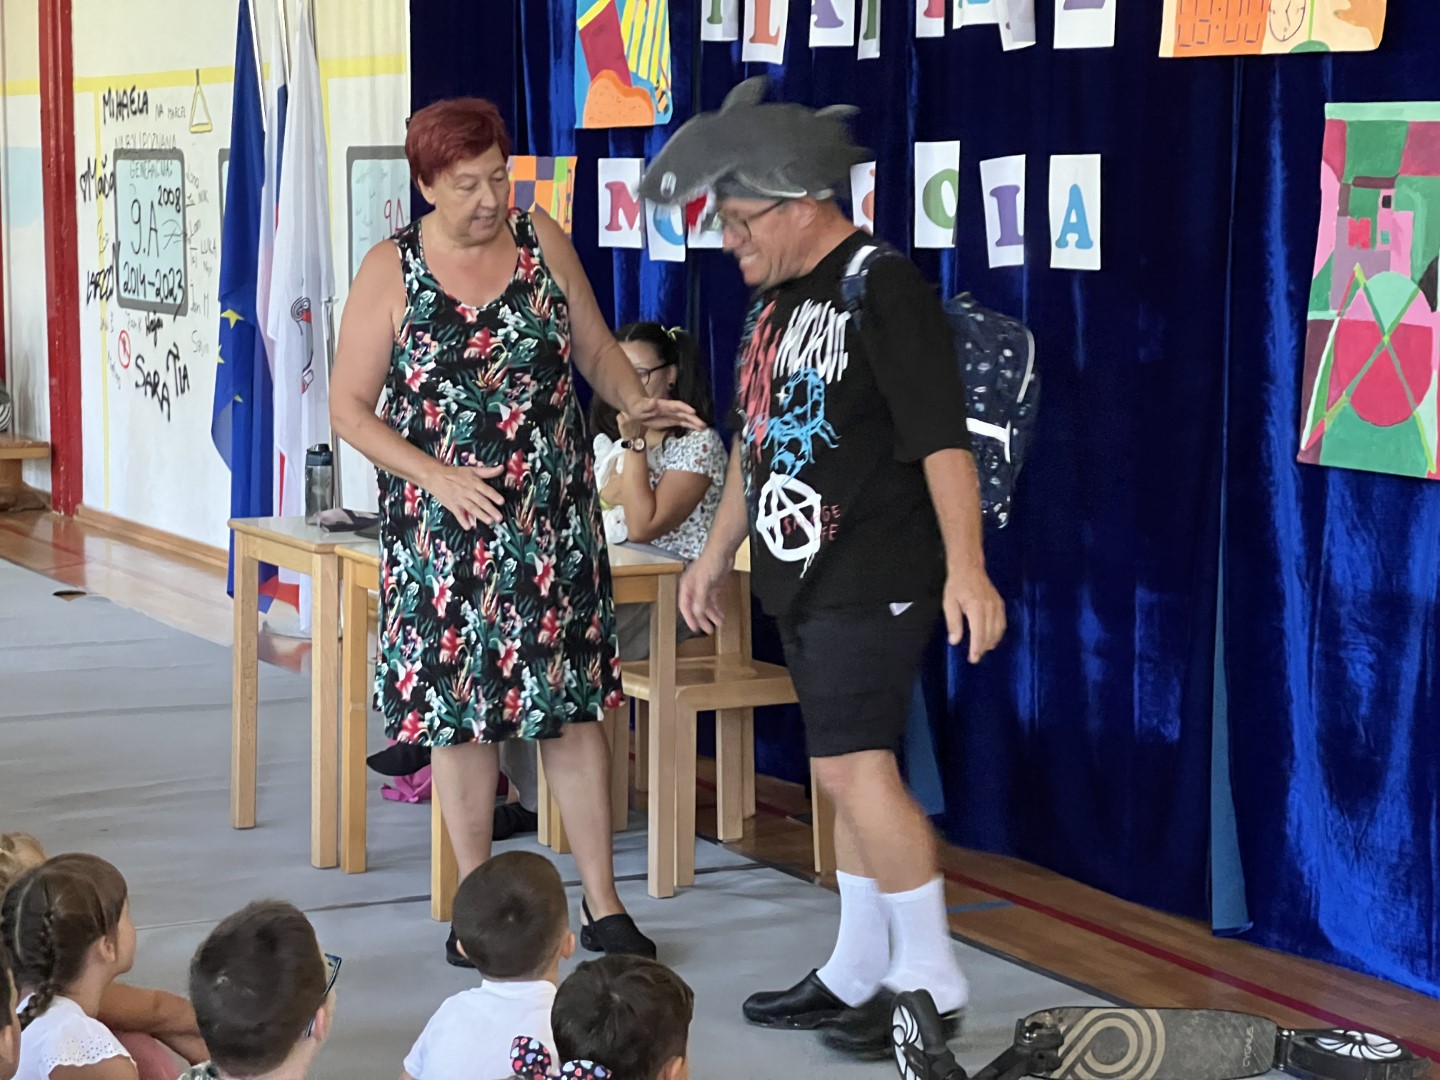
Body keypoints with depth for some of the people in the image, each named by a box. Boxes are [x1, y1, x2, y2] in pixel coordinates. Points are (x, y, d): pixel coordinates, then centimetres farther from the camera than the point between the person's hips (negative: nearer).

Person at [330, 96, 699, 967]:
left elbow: (595, 347, 10)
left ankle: (603, 902, 12)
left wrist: (637, 403, -10)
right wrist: (435, 473, -17)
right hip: (445, 527, -1)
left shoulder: (542, 242, 1)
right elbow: (350, 408, -4)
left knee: (574, 702, 3)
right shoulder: (391, 272, -6)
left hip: (552, 520, 2)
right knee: (461, 714, 4)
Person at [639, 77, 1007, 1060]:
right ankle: (857, 974, 22)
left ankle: (931, 978, -3)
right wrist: (719, 552, 27)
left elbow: (942, 436, -20)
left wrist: (966, 565, -27)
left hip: (873, 578, -9)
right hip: (803, 579, 9)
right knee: (846, 773, 14)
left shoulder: (884, 290, -14)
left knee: (856, 764, -13)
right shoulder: (776, 301, 14)